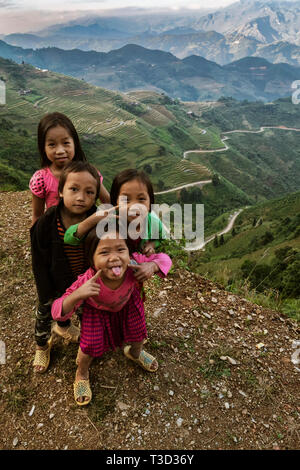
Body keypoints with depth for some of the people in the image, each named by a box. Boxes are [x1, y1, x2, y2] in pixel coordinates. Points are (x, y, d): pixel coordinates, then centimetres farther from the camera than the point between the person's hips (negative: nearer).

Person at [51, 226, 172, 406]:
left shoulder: (133, 263, -41)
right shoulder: (87, 282, -45)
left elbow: (164, 258, -24)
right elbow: (58, 312, -39)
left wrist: (152, 266, -48)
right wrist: (77, 295, -59)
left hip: (128, 303, 3)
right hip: (98, 310, -2)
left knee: (138, 333, 18)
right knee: (90, 346, 1)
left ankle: (135, 352, 60)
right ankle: (82, 374, 41)